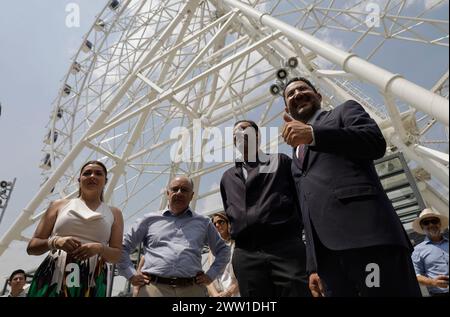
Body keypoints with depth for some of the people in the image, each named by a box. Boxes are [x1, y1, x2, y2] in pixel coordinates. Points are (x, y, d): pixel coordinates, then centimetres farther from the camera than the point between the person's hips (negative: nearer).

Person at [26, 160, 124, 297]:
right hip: (53, 276, 0)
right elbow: (32, 246, 8)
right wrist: (54, 242, -12)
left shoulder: (114, 213, 10)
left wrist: (99, 248, -13)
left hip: (93, 280, 0)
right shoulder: (60, 205, 10)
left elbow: (117, 255, 7)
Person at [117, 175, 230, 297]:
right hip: (154, 287, 0)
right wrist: (131, 274, 6)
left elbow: (223, 250, 22)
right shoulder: (149, 220, 13)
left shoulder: (203, 223, 15)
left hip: (192, 289, 1)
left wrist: (211, 275, 9)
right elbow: (122, 246, 16)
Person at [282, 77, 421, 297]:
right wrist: (313, 266, 13)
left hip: (365, 231, -5)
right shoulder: (296, 159, 30)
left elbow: (376, 141, -3)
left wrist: (313, 134, -13)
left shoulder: (345, 110, 18)